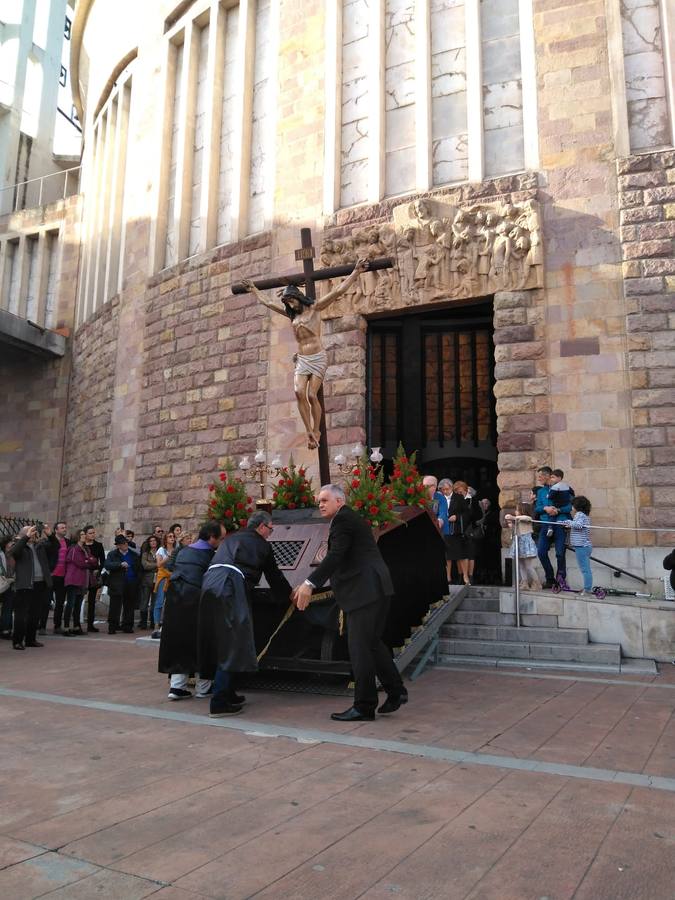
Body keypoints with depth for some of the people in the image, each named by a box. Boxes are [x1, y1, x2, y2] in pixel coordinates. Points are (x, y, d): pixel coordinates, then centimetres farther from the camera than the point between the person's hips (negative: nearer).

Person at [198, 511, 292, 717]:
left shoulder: (231, 539, 28)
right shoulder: (262, 545, 11)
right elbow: (275, 576, 19)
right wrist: (289, 596, 35)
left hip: (209, 586, 7)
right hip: (230, 589, -7)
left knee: (219, 642, 15)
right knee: (231, 645, -4)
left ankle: (227, 694, 25)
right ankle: (219, 703, -7)